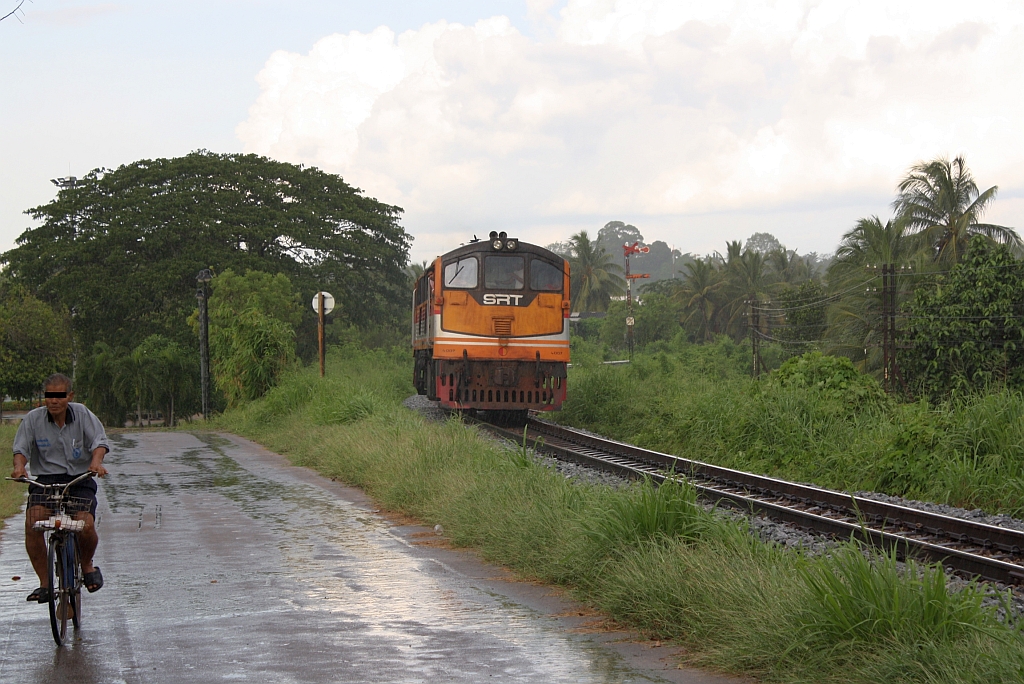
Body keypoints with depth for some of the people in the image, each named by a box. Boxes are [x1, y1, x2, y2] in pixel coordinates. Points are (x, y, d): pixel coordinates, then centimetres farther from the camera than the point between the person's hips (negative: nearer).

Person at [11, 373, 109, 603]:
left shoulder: (82, 414, -1)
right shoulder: (33, 418, 1)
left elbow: (99, 441, -7)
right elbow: (21, 447, -2)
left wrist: (96, 461, -29)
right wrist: (19, 466, -25)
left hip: (79, 481, -1)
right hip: (45, 481, 1)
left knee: (85, 525, -24)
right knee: (32, 523, -25)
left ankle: (87, 564, 12)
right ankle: (44, 582, -9)